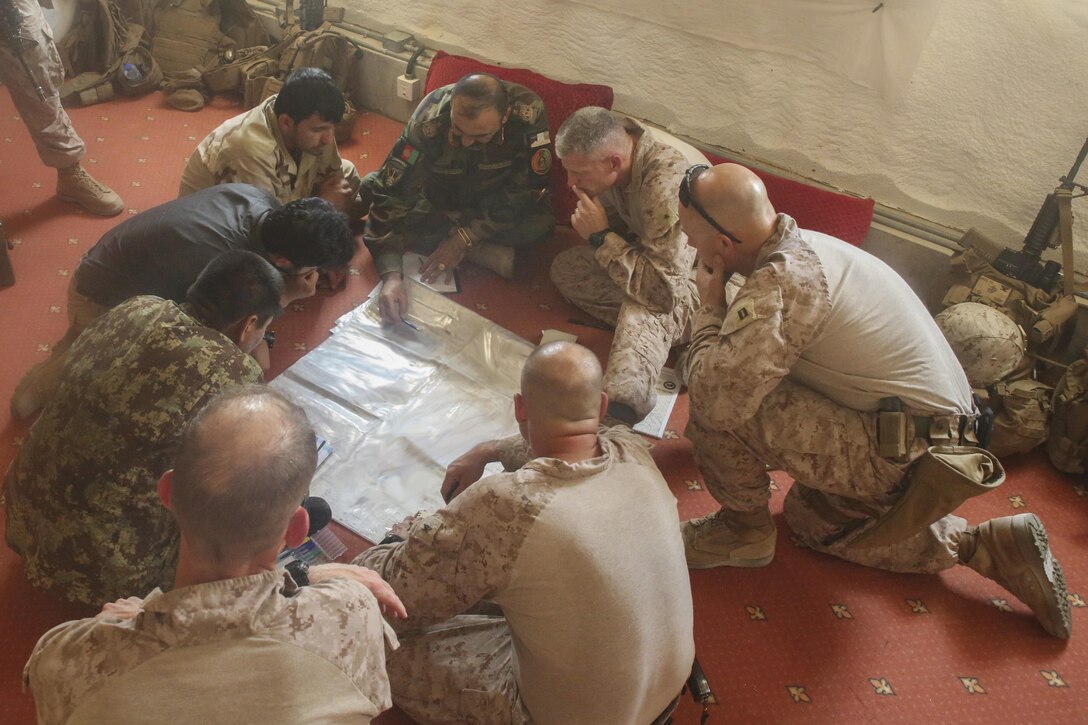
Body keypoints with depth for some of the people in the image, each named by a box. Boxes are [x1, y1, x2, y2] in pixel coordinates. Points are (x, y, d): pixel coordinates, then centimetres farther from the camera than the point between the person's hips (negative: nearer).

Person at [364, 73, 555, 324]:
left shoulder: (529, 112, -33)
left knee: (541, 223, -31)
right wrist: (392, 276, -44)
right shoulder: (429, 120, -33)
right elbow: (392, 195, -33)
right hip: (439, 203, 2)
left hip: (497, 202, -2)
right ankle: (489, 255, -19)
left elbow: (529, 187, -24)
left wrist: (465, 238, -30)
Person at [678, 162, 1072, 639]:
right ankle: (988, 548, 24)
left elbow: (719, 396, -32)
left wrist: (711, 308, -15)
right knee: (811, 519, 30)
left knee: (719, 404, -21)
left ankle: (745, 530, 5)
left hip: (906, 454, -10)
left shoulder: (781, 281, -24)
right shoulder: (801, 246, 7)